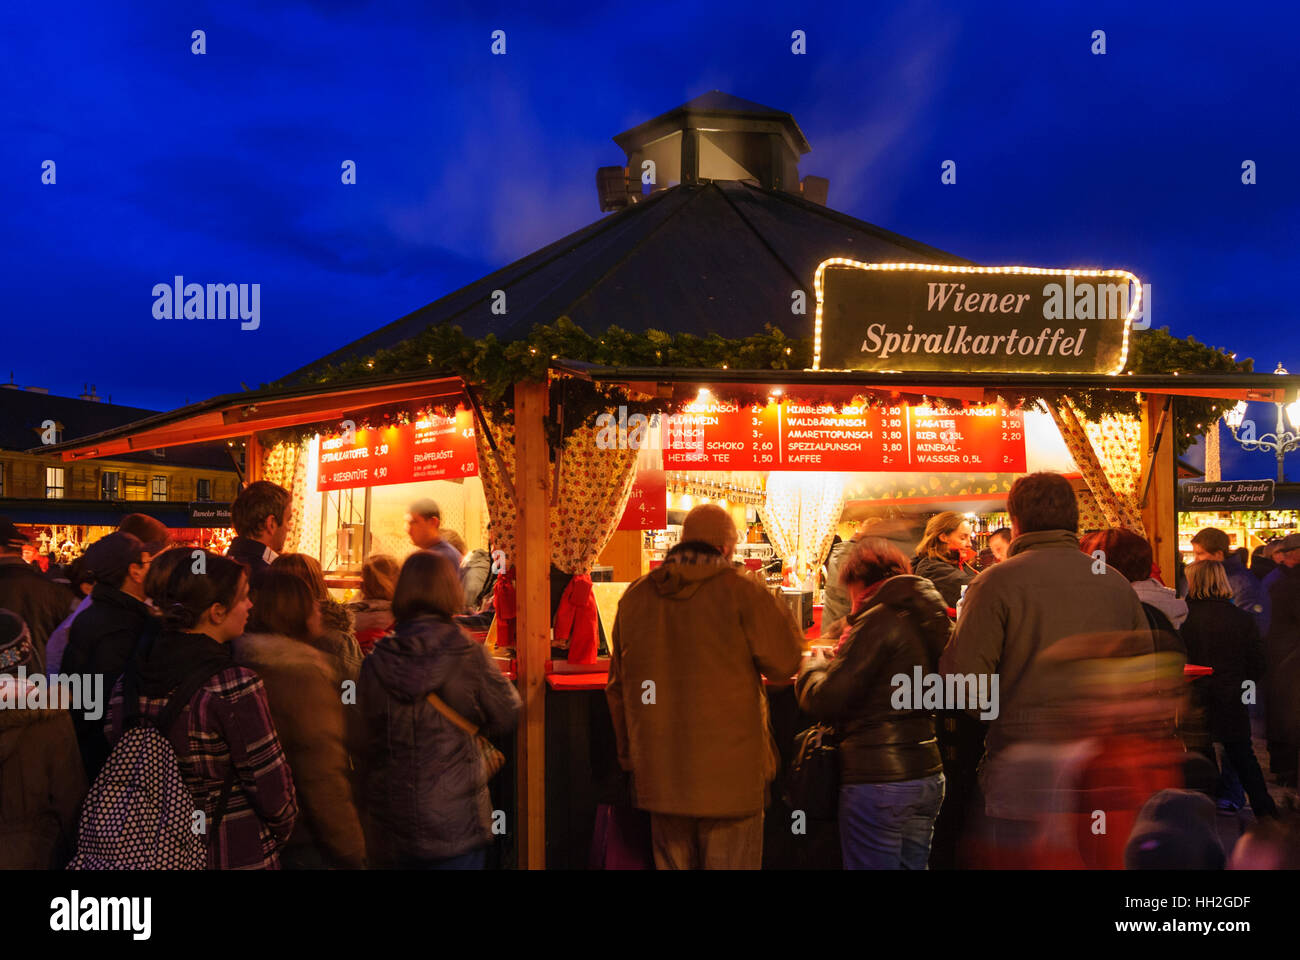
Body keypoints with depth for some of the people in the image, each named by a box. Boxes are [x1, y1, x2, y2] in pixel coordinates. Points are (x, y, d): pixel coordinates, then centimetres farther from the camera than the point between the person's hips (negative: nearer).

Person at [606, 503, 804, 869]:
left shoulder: (635, 596, 6)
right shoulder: (740, 591, -10)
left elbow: (618, 687, 13)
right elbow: (784, 662, -4)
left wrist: (629, 755, 23)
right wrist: (777, 610, 11)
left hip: (660, 773, 5)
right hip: (729, 774, -4)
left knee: (671, 862, 15)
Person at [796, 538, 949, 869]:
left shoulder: (879, 621, -14)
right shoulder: (929, 616, 11)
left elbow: (823, 701, -17)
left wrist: (812, 667, 3)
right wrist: (845, 658, 19)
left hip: (879, 782, -8)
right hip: (928, 776, 9)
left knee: (871, 865, 1)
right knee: (912, 864, 17)